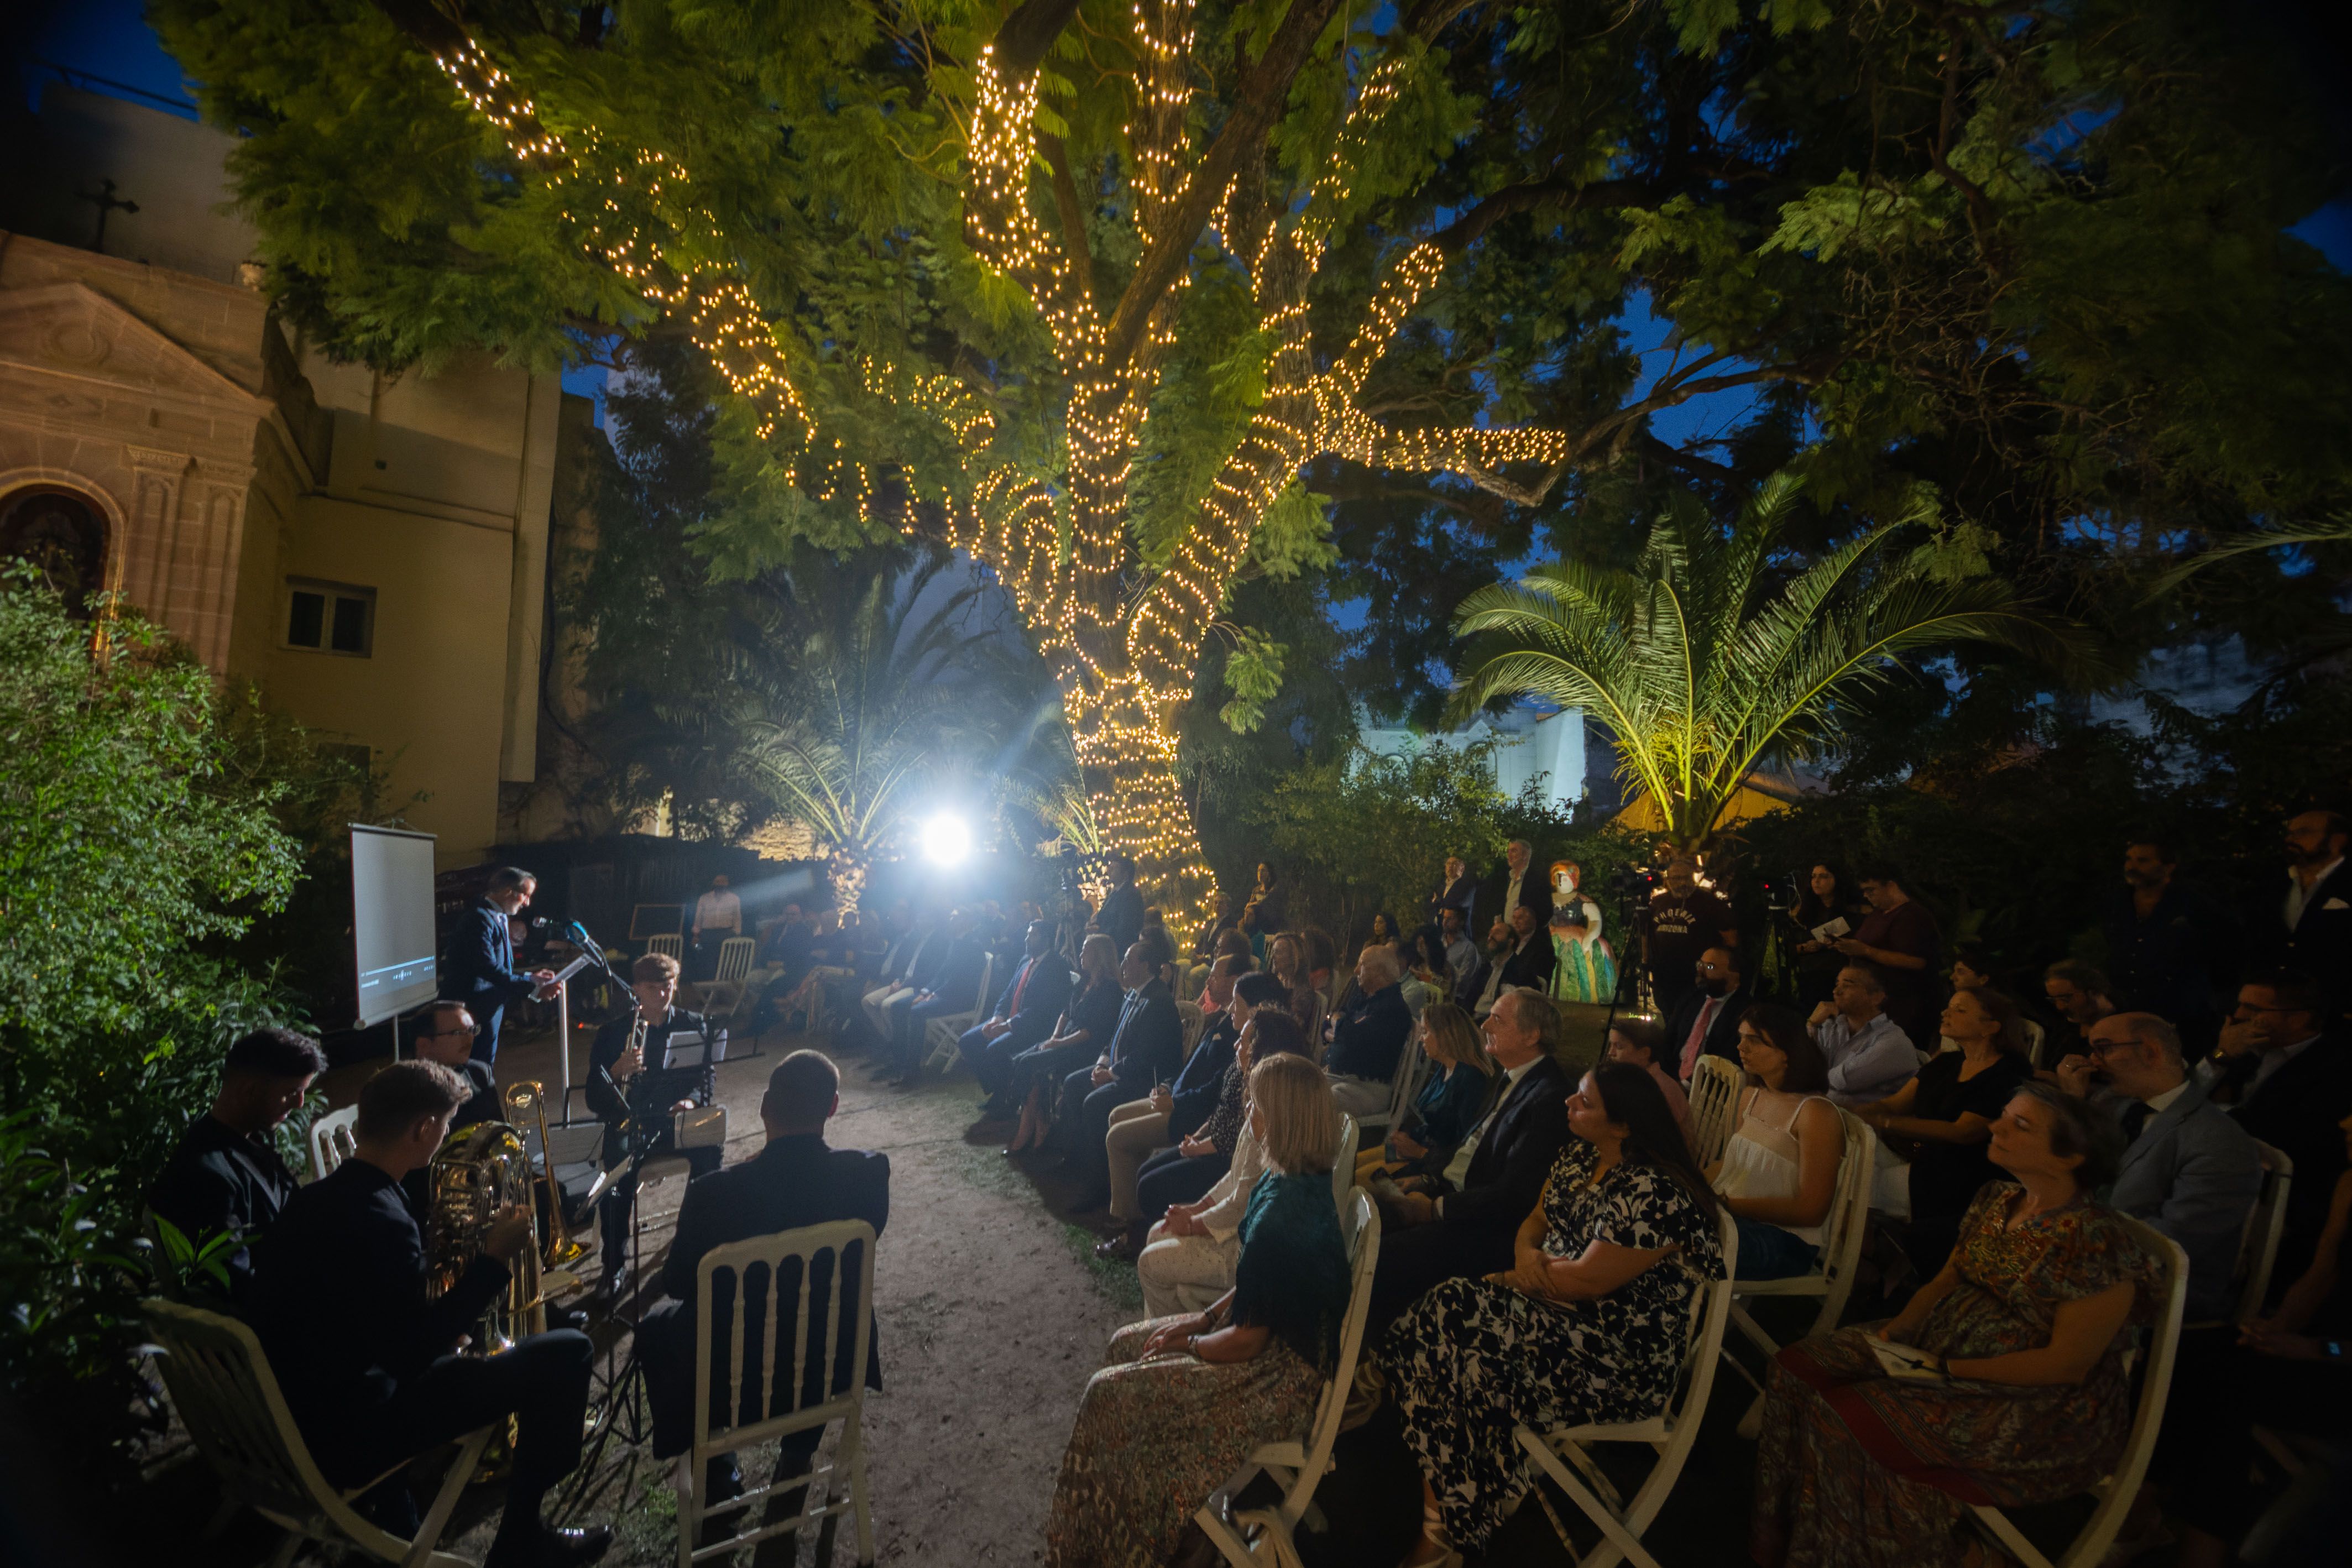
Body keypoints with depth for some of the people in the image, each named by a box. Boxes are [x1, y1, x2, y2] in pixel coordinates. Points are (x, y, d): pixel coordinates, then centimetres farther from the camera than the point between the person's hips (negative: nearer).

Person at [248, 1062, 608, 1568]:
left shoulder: (315, 1198, 3)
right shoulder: (378, 1221, -27)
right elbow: (414, 1353, -25)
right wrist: (495, 1260, -18)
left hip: (287, 1421, 10)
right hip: (346, 1438, -10)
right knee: (565, 1352, -12)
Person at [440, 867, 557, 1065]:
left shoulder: (497, 919, 15)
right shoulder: (479, 919, -17)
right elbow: (489, 969, -26)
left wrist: (530, 977, 10)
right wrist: (533, 989, -26)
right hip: (476, 1012, -10)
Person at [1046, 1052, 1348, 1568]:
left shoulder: (1282, 1218, -33)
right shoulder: (1299, 1182, -4)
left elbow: (1246, 1340, -24)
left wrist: (1187, 1342, -8)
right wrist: (1205, 1317, 4)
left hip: (1278, 1377, -9)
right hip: (1274, 1334, 9)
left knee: (1107, 1392, -5)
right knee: (1125, 1344, 15)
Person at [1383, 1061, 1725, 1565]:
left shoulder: (1654, 1194, -23)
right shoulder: (1580, 1157, 4)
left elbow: (1589, 1280, -22)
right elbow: (1534, 1221, 11)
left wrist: (1519, 1277, -7)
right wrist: (1526, 1254, -11)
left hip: (1624, 1359, -8)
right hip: (1558, 1307, 8)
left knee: (1456, 1323, -21)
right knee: (1438, 1319, -14)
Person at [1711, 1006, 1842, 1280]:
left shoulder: (1815, 1113, -14)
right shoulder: (1751, 1096, 10)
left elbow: (1811, 1211, -15)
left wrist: (1728, 1203, -16)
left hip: (1785, 1238, -7)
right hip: (1732, 1216, 7)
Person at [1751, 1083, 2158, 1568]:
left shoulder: (2097, 1242, -22)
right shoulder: (1996, 1199, 2)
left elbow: (2068, 1364, -19)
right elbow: (1946, 1279, 11)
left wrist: (1947, 1369, -18)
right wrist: (1898, 1328, -6)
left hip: (2043, 1407, -8)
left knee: (1846, 1419, -23)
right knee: (1797, 1369, -7)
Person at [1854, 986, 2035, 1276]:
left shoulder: (2009, 1075, -11)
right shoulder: (1944, 1064, 12)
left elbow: (1963, 1132, -20)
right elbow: (1894, 1104, 8)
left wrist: (1882, 1122, -26)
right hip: (1922, 1177, 7)